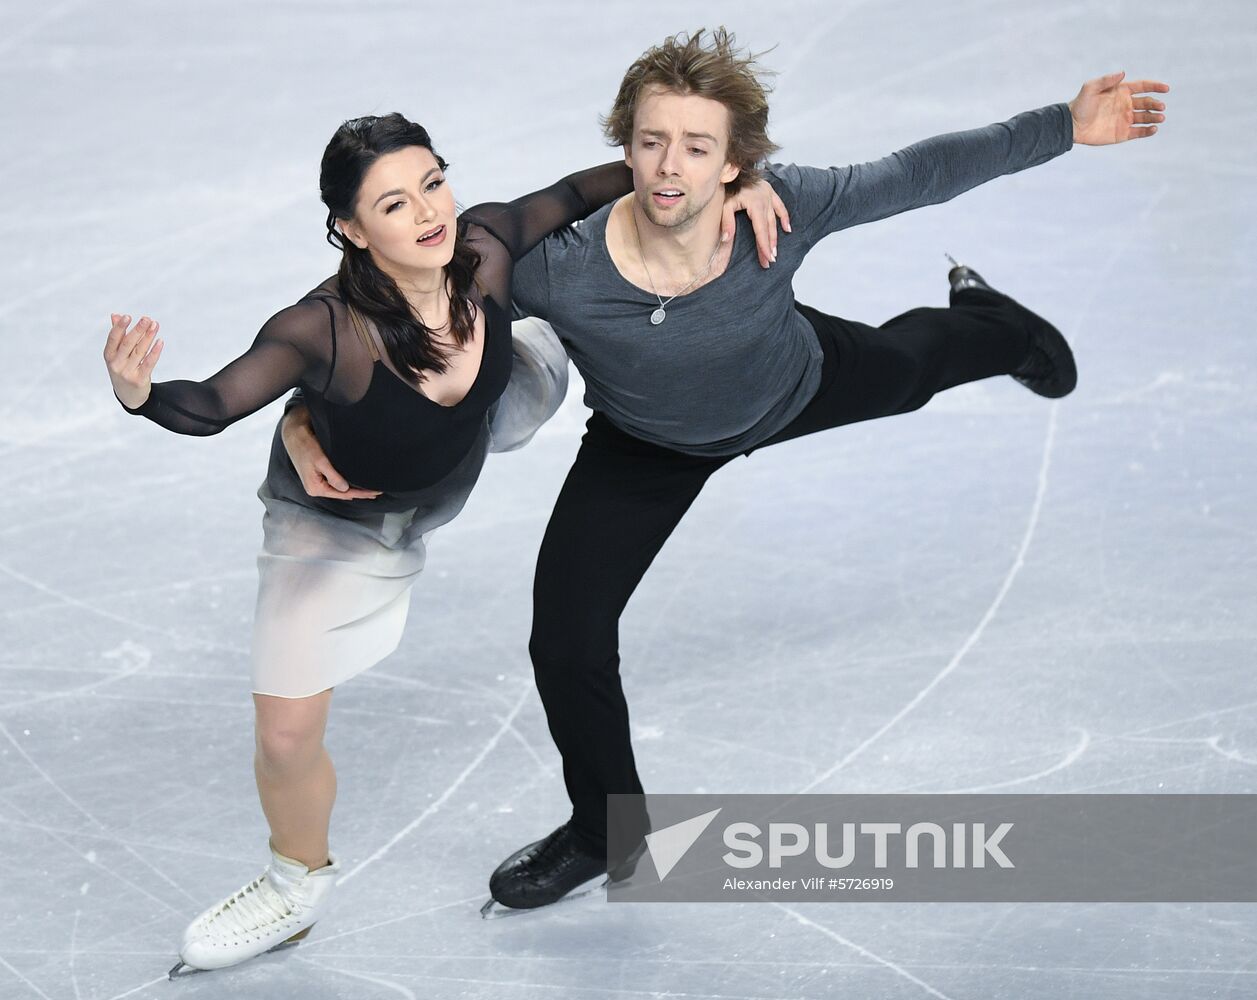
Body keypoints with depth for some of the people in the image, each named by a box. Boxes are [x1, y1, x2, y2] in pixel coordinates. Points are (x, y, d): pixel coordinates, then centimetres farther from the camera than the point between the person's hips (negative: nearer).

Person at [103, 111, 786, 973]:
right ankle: (300, 883, 32)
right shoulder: (325, 331, -45)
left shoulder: (485, 249, -33)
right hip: (341, 521, -3)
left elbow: (578, 191, -16)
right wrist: (139, 393, -64)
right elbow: (212, 407, -42)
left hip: (465, 451, 3)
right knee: (287, 733, 0)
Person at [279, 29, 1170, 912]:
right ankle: (606, 833, 25)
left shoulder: (784, 210, -41)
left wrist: (1067, 127, -22)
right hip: (647, 451, -1)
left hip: (796, 384, 1)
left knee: (908, 365, 32)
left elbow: (918, 176, -25)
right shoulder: (561, 273, -44)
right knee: (566, 641, -6)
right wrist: (310, 412, -42)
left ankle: (986, 318, 74)